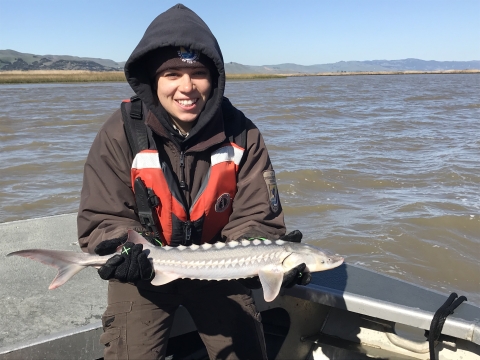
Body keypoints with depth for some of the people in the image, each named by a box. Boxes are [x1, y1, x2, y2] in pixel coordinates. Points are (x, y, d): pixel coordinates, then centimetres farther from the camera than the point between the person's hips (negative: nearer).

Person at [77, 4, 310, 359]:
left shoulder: (241, 134, -15)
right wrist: (125, 251, -36)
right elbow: (103, 220, -15)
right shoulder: (121, 134, -18)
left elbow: (254, 219, -15)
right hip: (144, 270, -1)